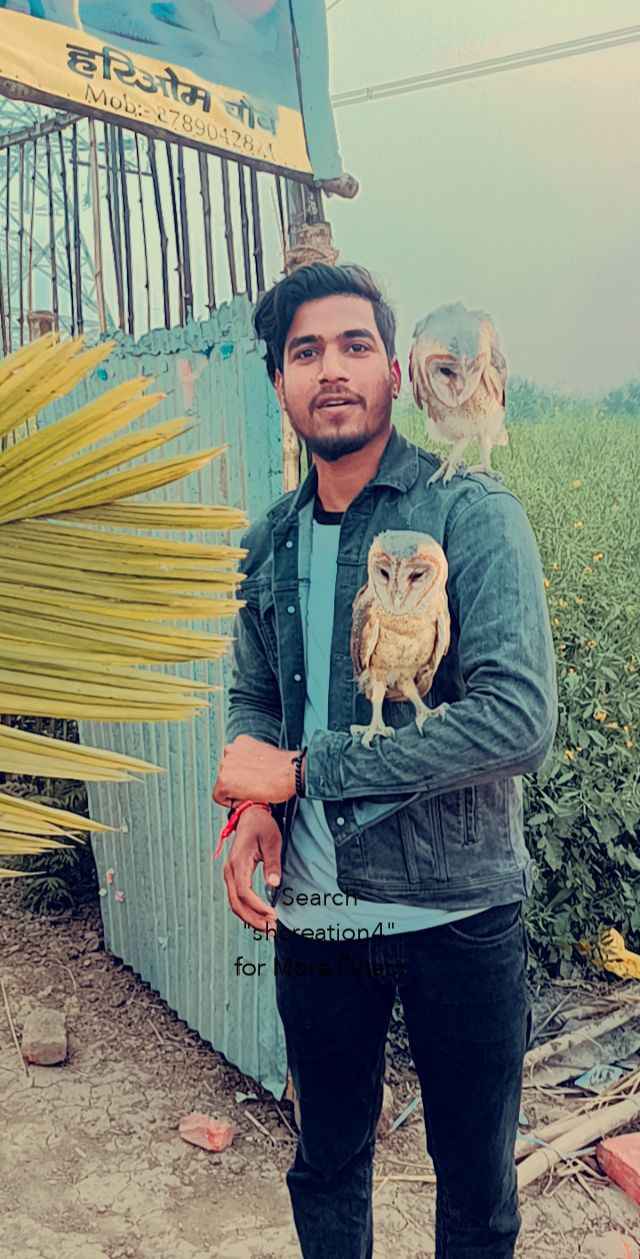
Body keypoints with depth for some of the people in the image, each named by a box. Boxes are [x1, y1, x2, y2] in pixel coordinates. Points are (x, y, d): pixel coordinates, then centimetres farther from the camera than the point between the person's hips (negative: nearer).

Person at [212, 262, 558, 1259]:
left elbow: (518, 719, -24)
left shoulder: (472, 515, -13)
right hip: (311, 914, 4)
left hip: (457, 915, -4)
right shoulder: (270, 543, 5)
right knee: (327, 1162, 23)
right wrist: (256, 807, -6)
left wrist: (300, 770, -20)